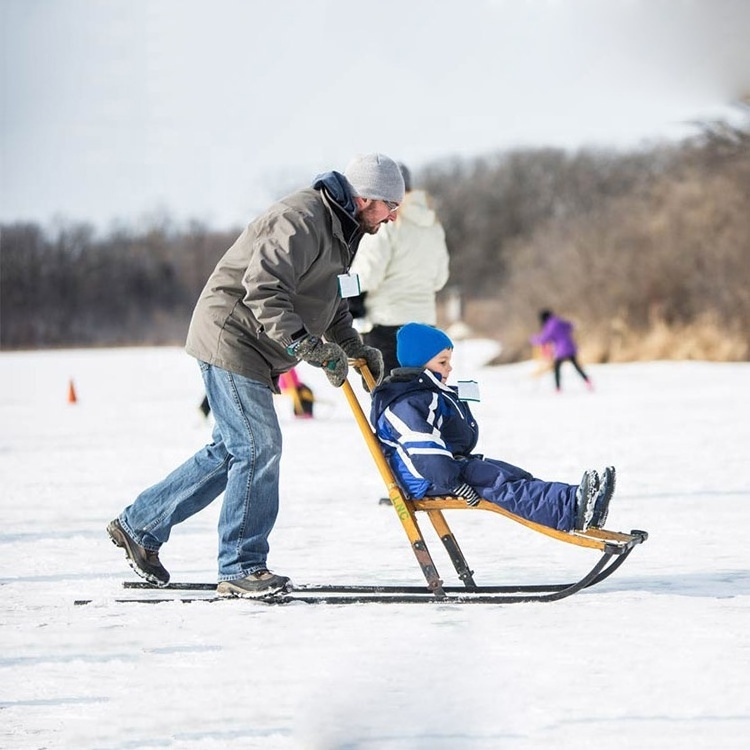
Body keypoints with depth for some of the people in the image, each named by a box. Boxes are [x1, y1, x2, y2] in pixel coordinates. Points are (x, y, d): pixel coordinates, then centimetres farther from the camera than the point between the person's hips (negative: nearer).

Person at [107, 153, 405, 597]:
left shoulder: (339, 232, 13)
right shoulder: (301, 222, -21)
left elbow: (330, 303, 24)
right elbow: (263, 291, -30)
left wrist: (354, 347, 11)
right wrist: (305, 345, -36)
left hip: (253, 352, 11)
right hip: (232, 340, -11)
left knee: (231, 451, 15)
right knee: (259, 449, -10)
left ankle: (139, 526, 25)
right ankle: (241, 569, -3)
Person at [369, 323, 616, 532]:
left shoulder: (434, 393, 21)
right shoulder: (404, 405, -16)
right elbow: (423, 449, -27)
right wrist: (454, 482, -31)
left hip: (452, 463, 11)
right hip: (428, 481, -11)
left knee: (518, 477, -5)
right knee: (499, 484, -27)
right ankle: (572, 507, -45)